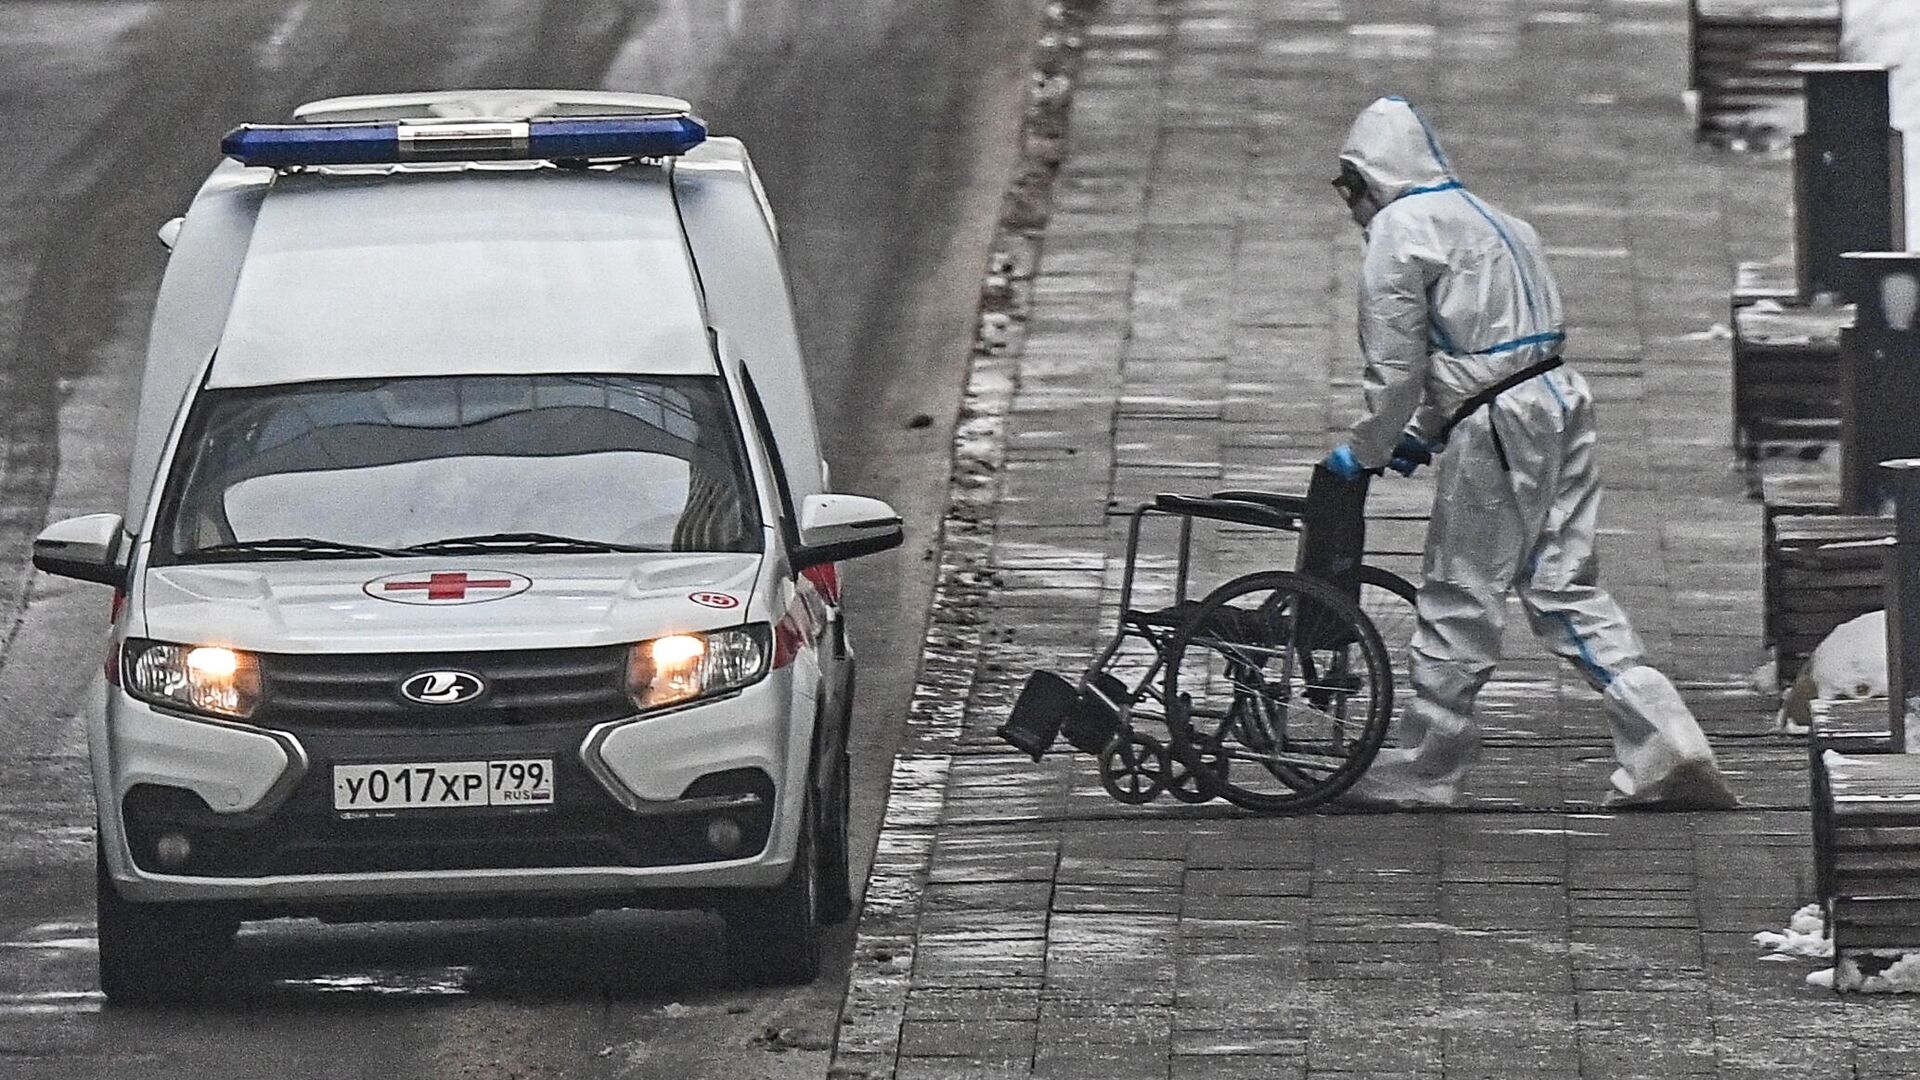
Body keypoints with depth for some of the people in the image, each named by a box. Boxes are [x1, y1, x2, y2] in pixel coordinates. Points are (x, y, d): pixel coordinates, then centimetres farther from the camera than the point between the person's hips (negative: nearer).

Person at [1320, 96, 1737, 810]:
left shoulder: (1397, 230, -5)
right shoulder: (1478, 214, 21)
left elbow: (1396, 367, -7)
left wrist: (1363, 453, 6)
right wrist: (1425, 432, 28)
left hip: (1497, 426, -8)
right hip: (1562, 400, 8)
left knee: (1459, 599, 1)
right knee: (1565, 587, 9)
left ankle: (1420, 771, 10)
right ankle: (1666, 744, 0)